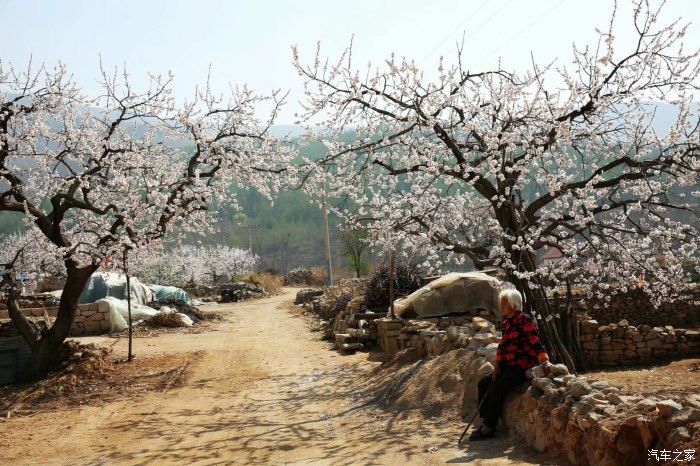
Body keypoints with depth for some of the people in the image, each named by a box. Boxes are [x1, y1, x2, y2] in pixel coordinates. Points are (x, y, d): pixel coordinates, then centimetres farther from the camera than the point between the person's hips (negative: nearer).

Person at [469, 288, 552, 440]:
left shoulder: (524, 319, -14)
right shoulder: (506, 322, 12)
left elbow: (535, 342, -22)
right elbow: (502, 346, 13)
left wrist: (545, 362, -33)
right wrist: (497, 366, 4)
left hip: (523, 367, -9)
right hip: (509, 365, 9)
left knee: (496, 389, -21)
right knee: (484, 383, 4)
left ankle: (488, 428, -10)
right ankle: (485, 421, 8)